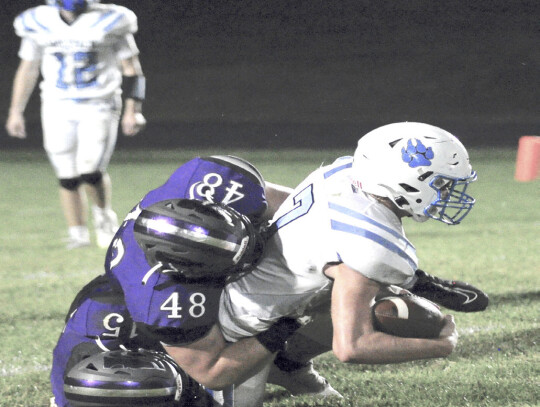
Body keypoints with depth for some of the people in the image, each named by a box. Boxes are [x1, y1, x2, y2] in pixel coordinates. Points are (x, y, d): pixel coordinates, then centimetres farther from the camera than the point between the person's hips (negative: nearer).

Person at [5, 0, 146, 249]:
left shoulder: (108, 22, -8)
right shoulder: (39, 24, -1)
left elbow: (131, 68, -1)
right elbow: (27, 69, 11)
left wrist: (132, 110, -6)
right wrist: (16, 112, 11)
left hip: (98, 108, -3)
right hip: (58, 109, 3)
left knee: (90, 171, -14)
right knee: (68, 178, 1)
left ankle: (103, 214, 14)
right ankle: (78, 234, 16)